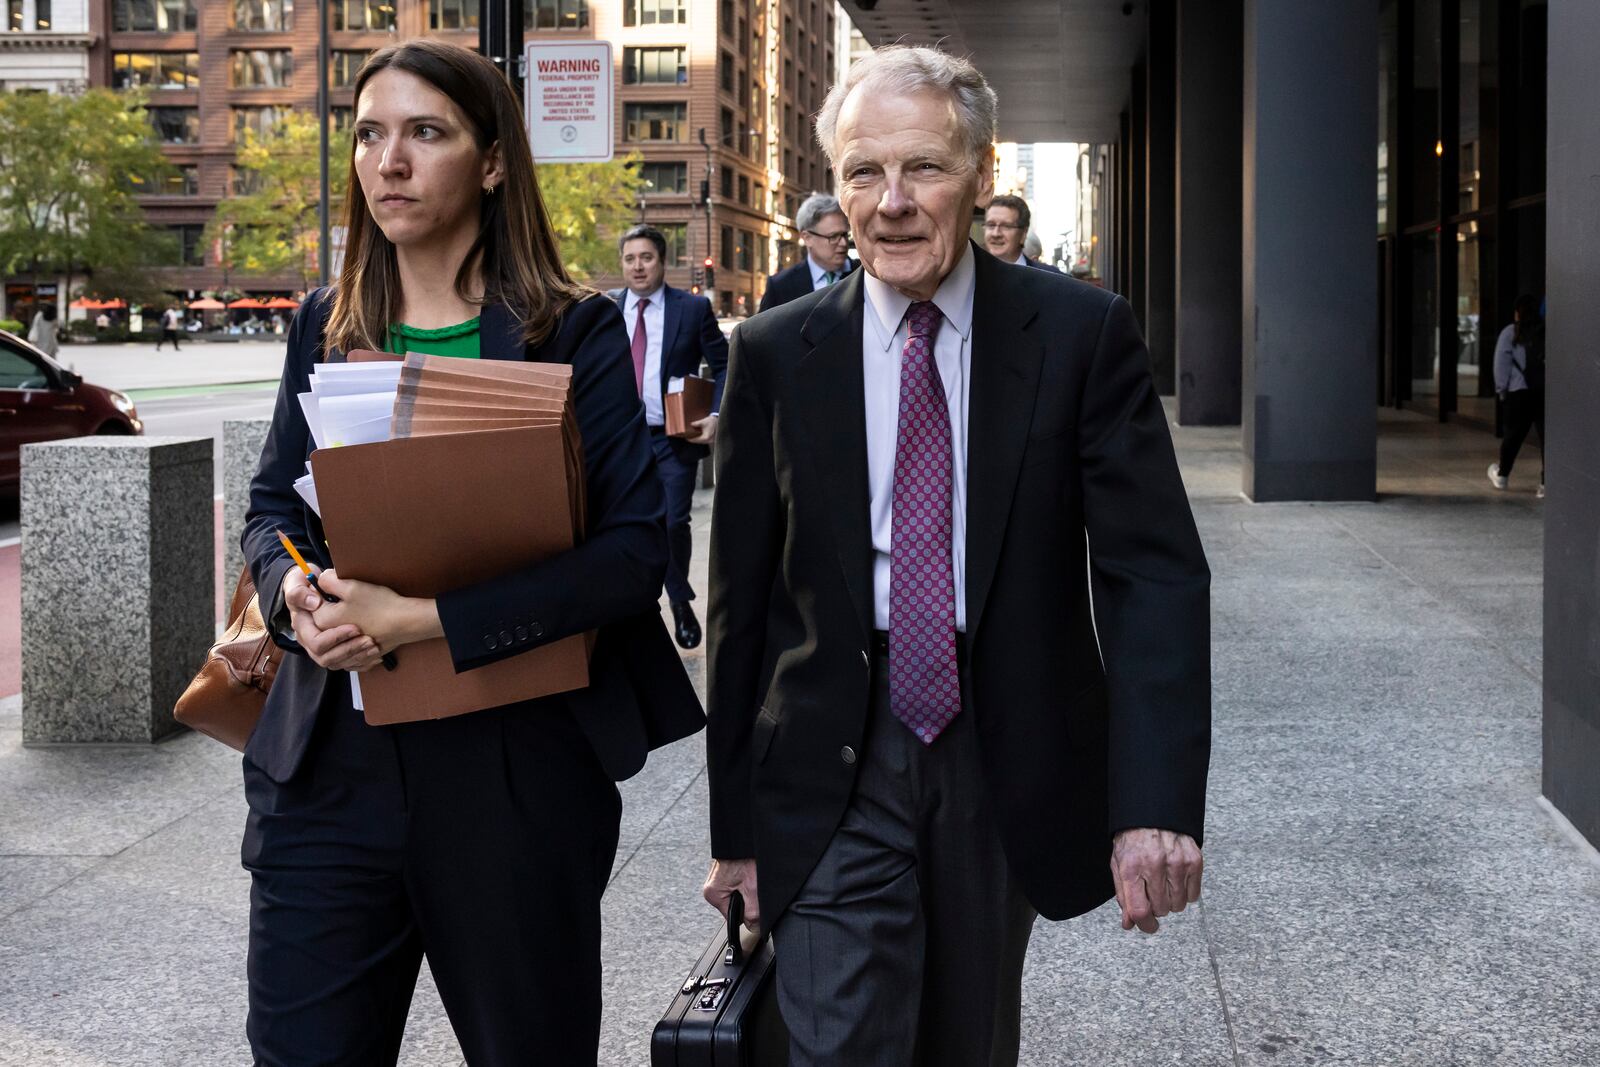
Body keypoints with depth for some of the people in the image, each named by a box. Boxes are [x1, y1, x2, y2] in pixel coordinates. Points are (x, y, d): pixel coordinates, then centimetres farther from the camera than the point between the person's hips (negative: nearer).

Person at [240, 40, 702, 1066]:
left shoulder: (575, 331, -5)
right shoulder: (326, 325, 9)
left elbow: (634, 548, -13)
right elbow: (271, 508, 16)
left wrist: (425, 618, -20)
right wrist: (293, 588, -9)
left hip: (516, 768, -3)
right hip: (331, 760, 3)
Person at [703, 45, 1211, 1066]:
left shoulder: (1084, 334, -5)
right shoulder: (774, 355, -2)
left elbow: (1155, 572, -10)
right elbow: (741, 597, 3)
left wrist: (1159, 801, -21)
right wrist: (735, 824, 3)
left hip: (1009, 760, 1)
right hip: (837, 774, 0)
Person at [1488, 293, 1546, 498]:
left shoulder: (1510, 333, 2)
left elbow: (1502, 365, 1)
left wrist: (1501, 389, 9)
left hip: (1520, 391, -1)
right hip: (1547, 391, 1)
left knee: (1514, 434, 12)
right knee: (1547, 436, -1)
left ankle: (1502, 475, 28)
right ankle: (1546, 482, -6)